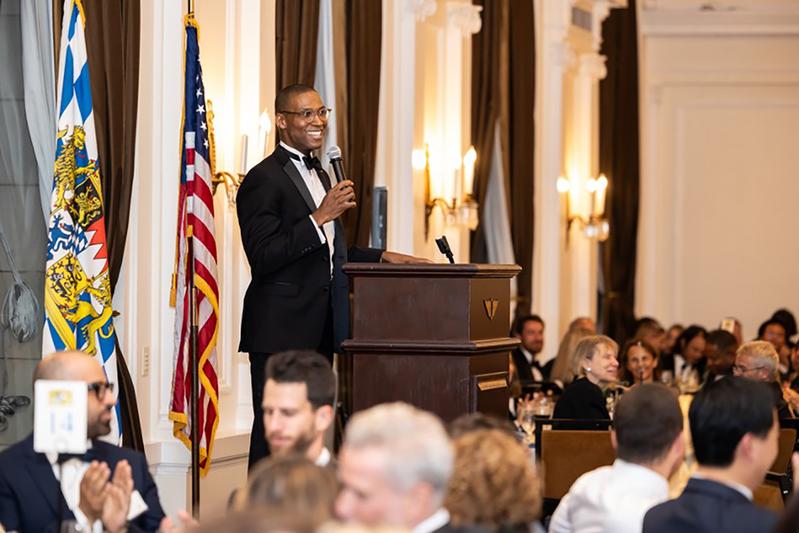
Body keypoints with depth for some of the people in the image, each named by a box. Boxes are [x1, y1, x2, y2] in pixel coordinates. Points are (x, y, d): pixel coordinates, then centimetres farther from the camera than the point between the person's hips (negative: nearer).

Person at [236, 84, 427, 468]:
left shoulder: (320, 176, 20)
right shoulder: (264, 180, -10)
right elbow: (263, 256, -19)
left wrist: (382, 257, 15)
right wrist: (320, 216, -20)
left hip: (319, 331, 9)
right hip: (281, 331, -9)